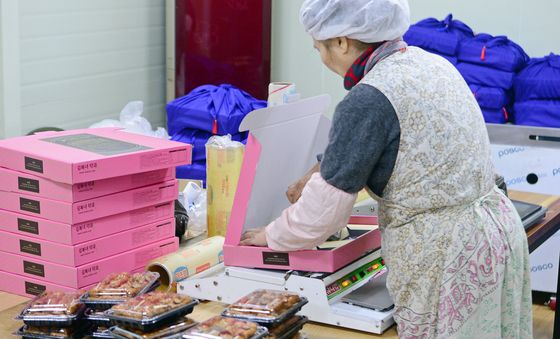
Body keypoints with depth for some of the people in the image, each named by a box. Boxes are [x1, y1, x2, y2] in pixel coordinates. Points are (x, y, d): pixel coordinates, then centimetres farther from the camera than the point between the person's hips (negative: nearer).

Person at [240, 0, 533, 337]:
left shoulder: (368, 100, -19)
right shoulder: (431, 61, 7)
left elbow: (325, 207, -13)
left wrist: (272, 236, 4)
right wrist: (322, 172, 32)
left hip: (443, 254, -9)